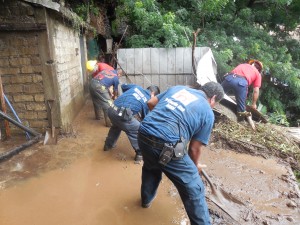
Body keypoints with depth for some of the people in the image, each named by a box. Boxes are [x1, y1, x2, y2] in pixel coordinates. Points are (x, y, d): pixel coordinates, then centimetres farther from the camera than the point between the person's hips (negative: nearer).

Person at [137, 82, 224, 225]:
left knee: (150, 167, 37)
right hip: (167, 146, -7)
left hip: (143, 135, 7)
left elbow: (151, 103, 20)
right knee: (193, 190, 11)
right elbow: (194, 148, 8)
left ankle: (146, 199, 60)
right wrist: (195, 166, 27)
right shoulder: (208, 113, 7)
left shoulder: (178, 88, 19)